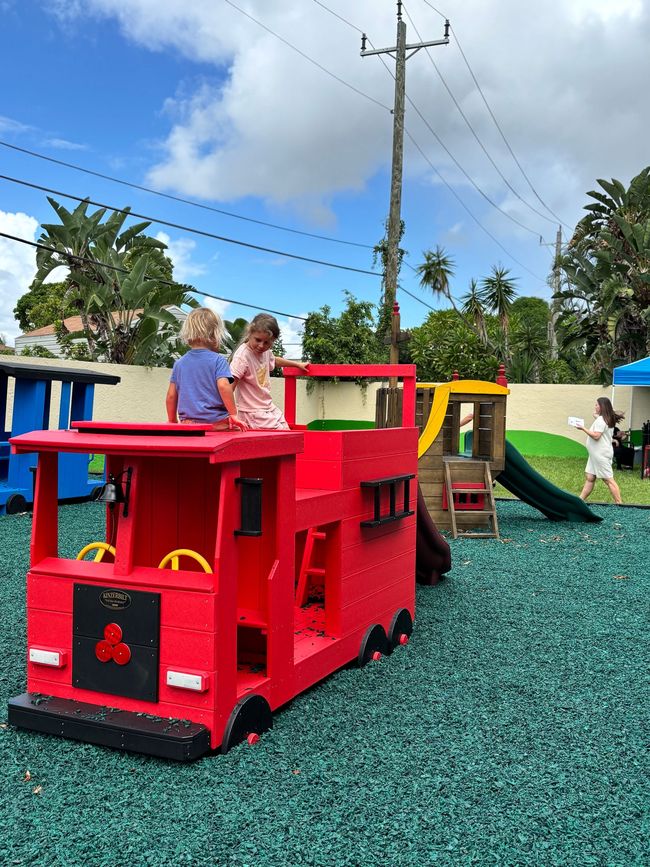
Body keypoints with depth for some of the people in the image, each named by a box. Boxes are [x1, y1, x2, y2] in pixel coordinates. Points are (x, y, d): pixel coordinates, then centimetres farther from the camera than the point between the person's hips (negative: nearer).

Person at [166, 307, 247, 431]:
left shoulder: (179, 363, 11)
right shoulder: (218, 360, -2)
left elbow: (171, 396, 13)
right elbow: (223, 386, -15)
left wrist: (172, 421, 24)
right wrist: (234, 414, -8)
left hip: (188, 424, 4)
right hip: (217, 424, -4)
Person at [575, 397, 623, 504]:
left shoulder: (600, 420, -17)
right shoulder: (607, 419, 14)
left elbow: (596, 436, -24)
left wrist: (583, 428, -16)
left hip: (601, 455, -10)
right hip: (597, 454, 10)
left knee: (608, 479, -7)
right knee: (589, 477, 9)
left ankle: (619, 504, -5)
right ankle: (580, 500, 12)